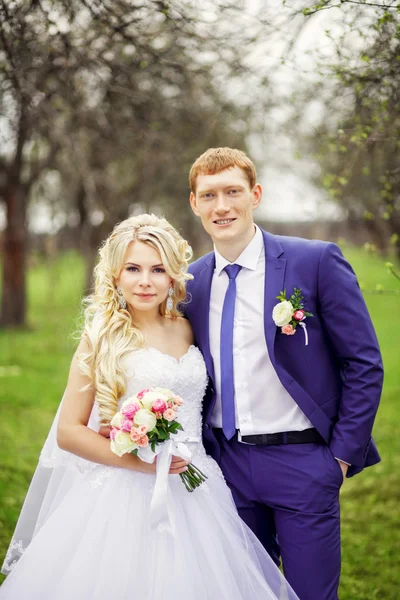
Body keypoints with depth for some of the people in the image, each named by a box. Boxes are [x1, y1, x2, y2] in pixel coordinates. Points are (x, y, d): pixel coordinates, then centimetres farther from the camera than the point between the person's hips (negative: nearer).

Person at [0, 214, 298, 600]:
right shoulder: (103, 339, -4)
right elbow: (68, 431, -6)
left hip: (193, 493, 4)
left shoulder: (187, 331, 7)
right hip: (127, 495, -4)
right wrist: (141, 461, -14)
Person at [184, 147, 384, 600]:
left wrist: (343, 455, -8)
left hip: (302, 462, -4)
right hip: (227, 462, 4)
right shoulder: (192, 280, 5)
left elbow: (365, 365, -7)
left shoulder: (316, 261, -9)